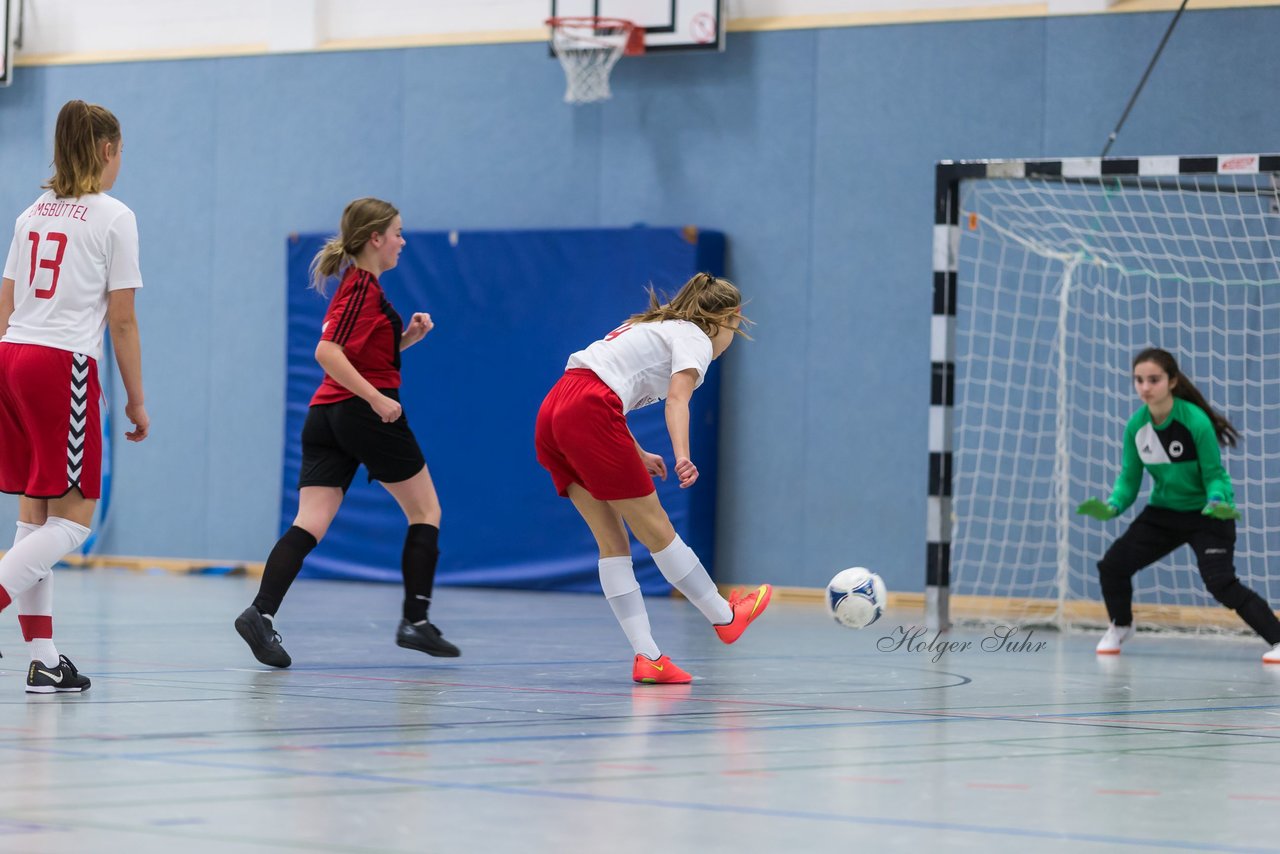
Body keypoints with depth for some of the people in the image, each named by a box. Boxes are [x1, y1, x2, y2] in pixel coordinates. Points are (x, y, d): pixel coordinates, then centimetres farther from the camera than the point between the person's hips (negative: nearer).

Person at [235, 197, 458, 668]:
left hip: (328, 417, 8)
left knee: (309, 524, -4)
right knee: (426, 511, 9)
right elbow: (327, 352, -22)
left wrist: (407, 336, 12)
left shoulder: (360, 285, 17)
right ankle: (415, 621, 9)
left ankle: (261, 612, -22)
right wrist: (377, 398, -24)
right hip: (367, 416, -8)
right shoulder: (362, 288, -11)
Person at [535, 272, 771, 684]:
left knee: (612, 542, 8)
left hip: (552, 415, 9)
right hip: (590, 415, -9)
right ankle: (725, 616, 18)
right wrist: (682, 456, -31)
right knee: (657, 531, 6)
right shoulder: (695, 338, 3)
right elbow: (677, 399, -17)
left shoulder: (655, 328, 29)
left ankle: (647, 655, 4)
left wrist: (637, 456, 37)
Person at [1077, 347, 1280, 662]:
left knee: (1221, 583, -23)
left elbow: (1214, 474, -17)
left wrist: (1217, 503, -36)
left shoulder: (1195, 421, -25)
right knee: (1112, 565, -1)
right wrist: (1111, 507, -19)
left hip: (1207, 516, -5)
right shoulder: (1136, 426, -10)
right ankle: (1120, 627, 28)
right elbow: (1129, 478, -2)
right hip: (1163, 513, 5)